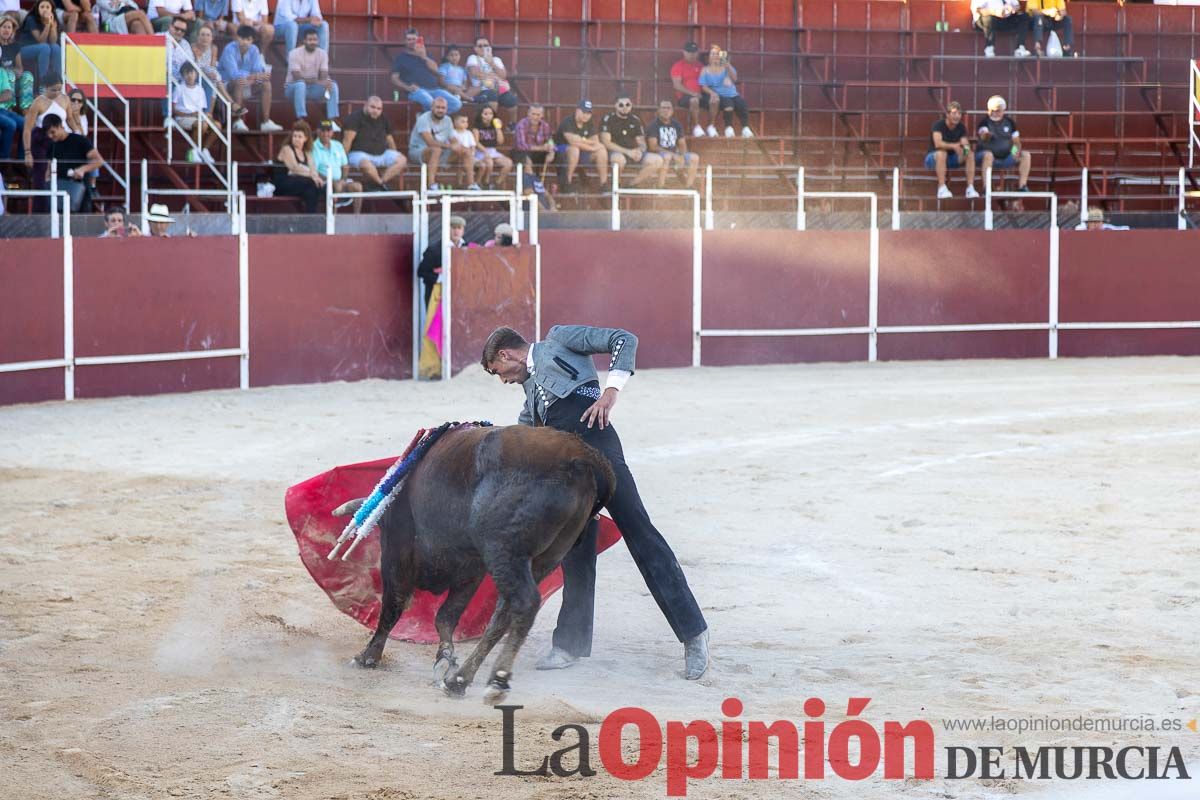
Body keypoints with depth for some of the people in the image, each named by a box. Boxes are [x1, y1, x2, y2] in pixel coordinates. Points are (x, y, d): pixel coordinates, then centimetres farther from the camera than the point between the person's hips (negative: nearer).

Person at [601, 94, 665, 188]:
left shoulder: (635, 120, 14)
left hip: (633, 152, 6)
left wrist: (639, 151, -11)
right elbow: (606, 142, -12)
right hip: (616, 152, -6)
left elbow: (641, 142, 16)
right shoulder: (608, 119, -3)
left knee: (658, 160, -13)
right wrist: (627, 151, -19)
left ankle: (633, 185, -12)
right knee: (618, 158, -42)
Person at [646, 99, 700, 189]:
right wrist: (673, 155, -22)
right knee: (667, 156, -39)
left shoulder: (677, 126, 13)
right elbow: (653, 146, -15)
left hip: (675, 155, 6)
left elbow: (682, 144, 13)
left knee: (695, 157, -12)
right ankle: (660, 188, -37)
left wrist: (682, 155, -12)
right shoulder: (654, 125, -6)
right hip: (659, 153, -6)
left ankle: (689, 188, -10)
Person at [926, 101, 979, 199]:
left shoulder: (961, 127, -1)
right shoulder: (939, 125, -18)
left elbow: (965, 143, -10)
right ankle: (942, 189, -41)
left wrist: (966, 147, -35)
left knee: (970, 154, -18)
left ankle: (970, 188, -24)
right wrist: (953, 146, -49)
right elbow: (938, 143, -34)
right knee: (941, 153, -38)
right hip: (933, 158, -5)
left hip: (952, 159, 5)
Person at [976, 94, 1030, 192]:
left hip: (1005, 157, 4)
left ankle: (1022, 186, -16)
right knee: (988, 154, -38)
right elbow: (983, 137, -29)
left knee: (1026, 155, -14)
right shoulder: (985, 122, -7)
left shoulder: (1010, 122, 7)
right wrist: (986, 135, -55)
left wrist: (1017, 151, -14)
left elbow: (1016, 141, 10)